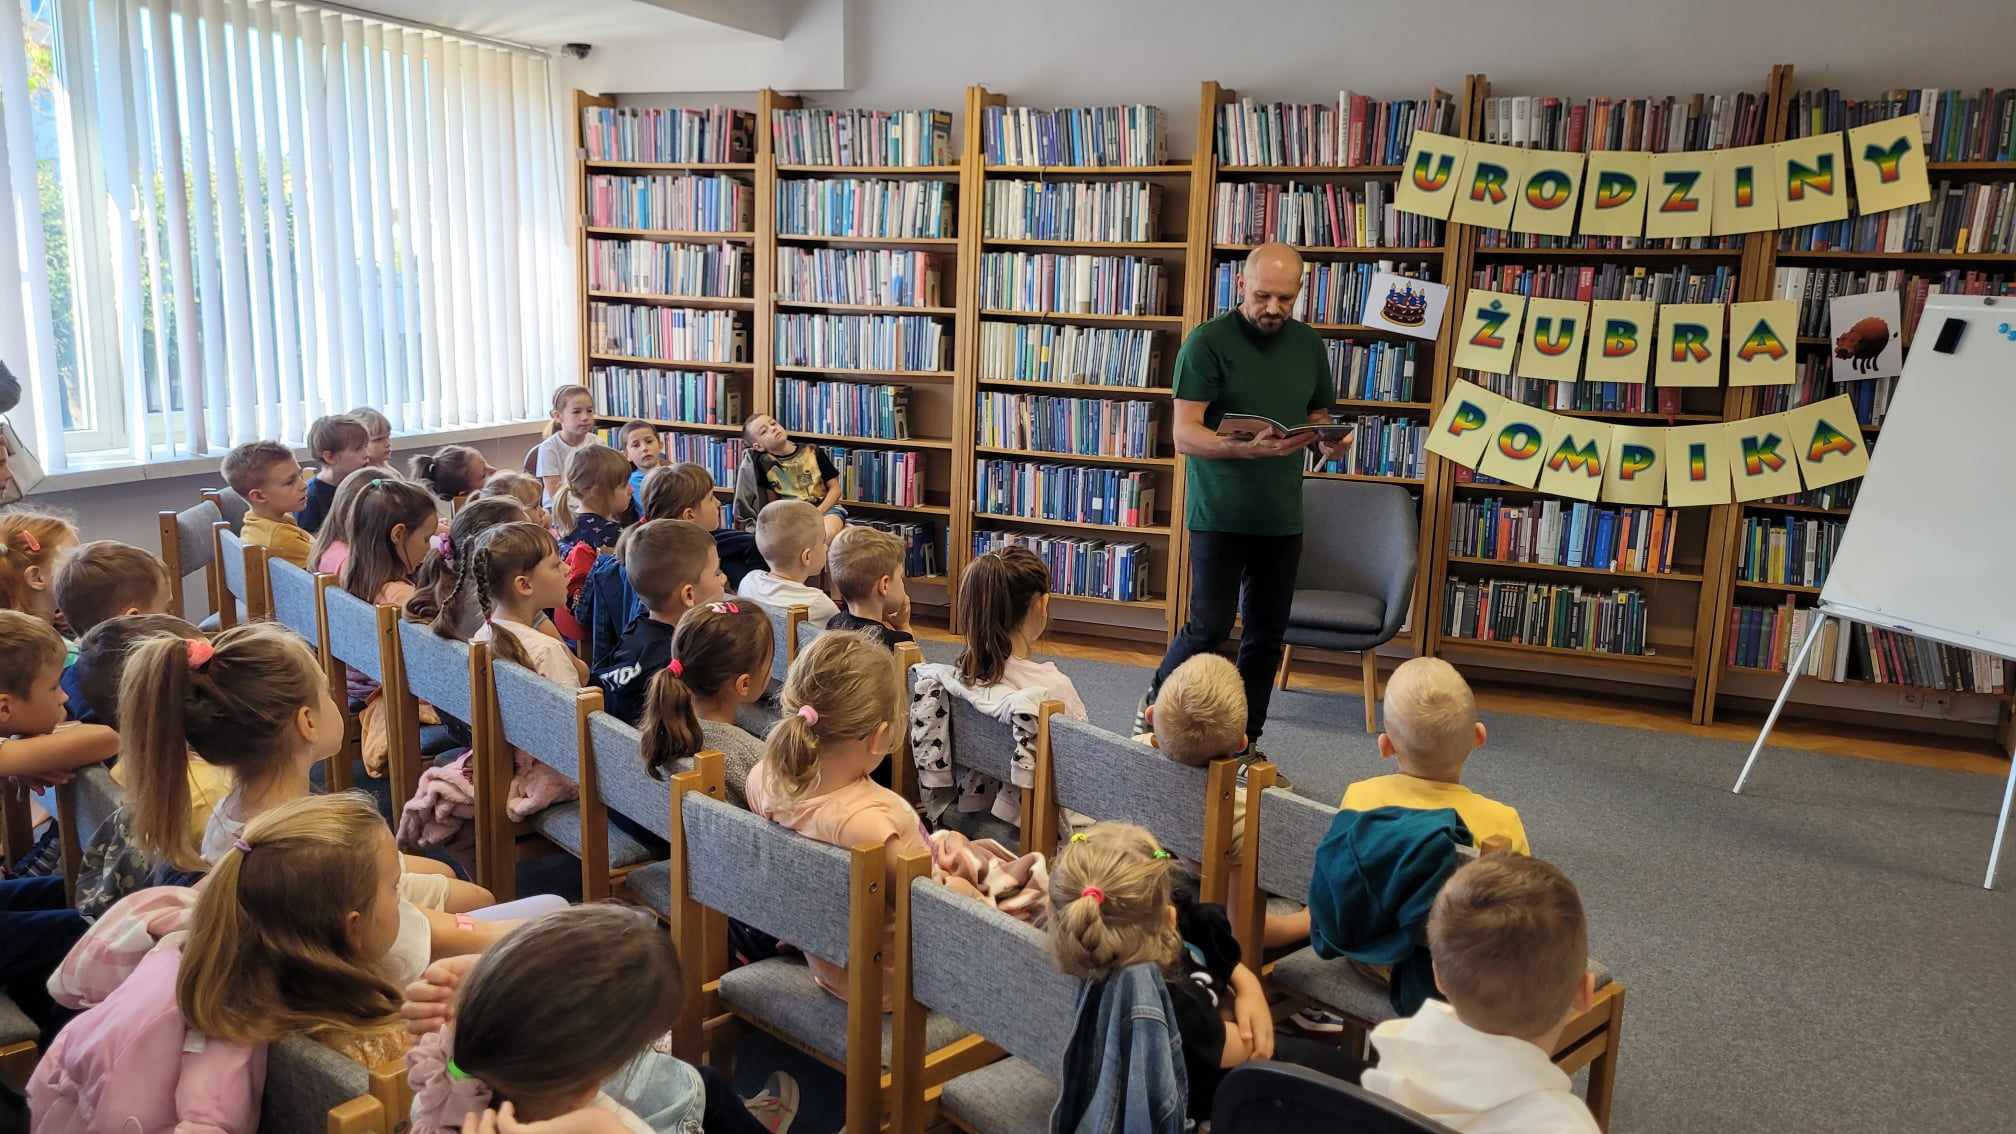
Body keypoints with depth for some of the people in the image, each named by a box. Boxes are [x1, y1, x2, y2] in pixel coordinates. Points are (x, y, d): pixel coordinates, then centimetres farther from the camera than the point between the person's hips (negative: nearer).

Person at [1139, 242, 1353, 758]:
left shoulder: (1308, 345, 8)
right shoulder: (1209, 342, -9)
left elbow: (1318, 415, 19)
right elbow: (1185, 435, -16)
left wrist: (1331, 441, -5)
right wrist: (1249, 449, -33)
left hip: (1282, 516, 5)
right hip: (1220, 515, -5)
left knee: (1266, 635, 9)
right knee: (1210, 626, -5)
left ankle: (1246, 740, 23)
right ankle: (1156, 701, 21)